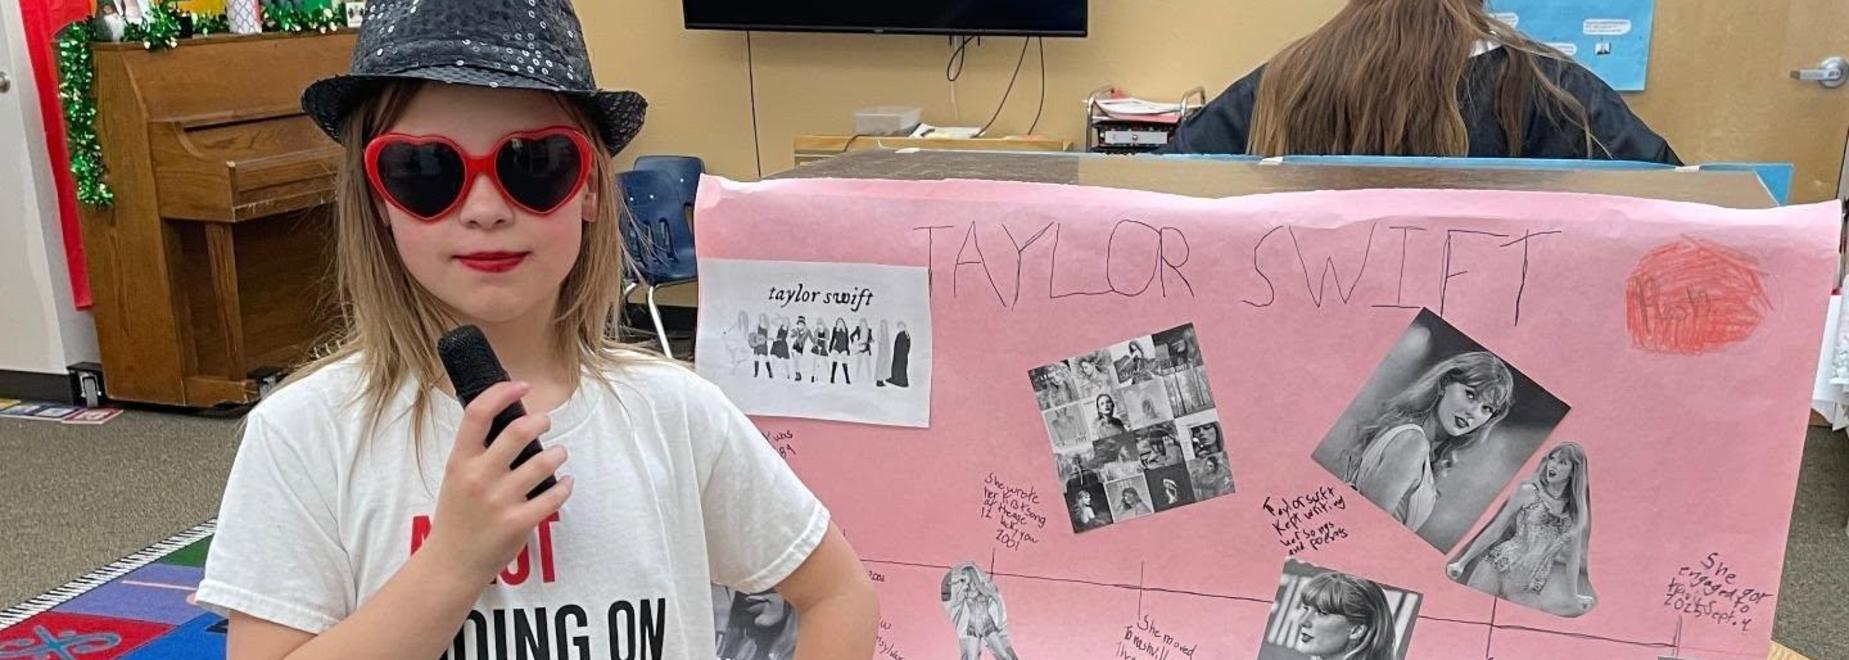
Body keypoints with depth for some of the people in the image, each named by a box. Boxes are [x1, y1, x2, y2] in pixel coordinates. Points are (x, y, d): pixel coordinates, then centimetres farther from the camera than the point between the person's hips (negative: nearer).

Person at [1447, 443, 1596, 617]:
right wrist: (1462, 562, -2)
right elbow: (1496, 529, 0)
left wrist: (1572, 595, 14)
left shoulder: (1577, 511, 7)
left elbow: (1573, 555, 14)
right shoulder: (1528, 492, 0)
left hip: (1533, 585, 3)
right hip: (1500, 566, -3)